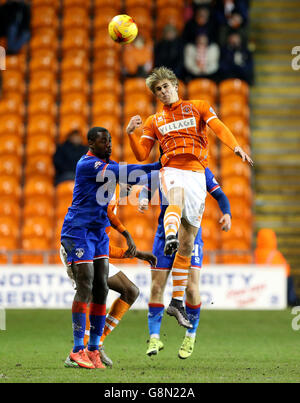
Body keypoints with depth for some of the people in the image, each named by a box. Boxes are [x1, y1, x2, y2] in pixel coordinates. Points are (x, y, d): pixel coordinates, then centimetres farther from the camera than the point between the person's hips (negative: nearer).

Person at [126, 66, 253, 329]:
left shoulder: (198, 107, 15)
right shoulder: (154, 121, 20)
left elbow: (219, 128, -2)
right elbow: (141, 155, 14)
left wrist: (236, 147, -21)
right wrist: (131, 133, -3)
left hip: (197, 175, 1)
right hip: (171, 171, 0)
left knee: (188, 243, 0)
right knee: (177, 197, -40)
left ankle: (177, 302, 4)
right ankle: (170, 237, -70)